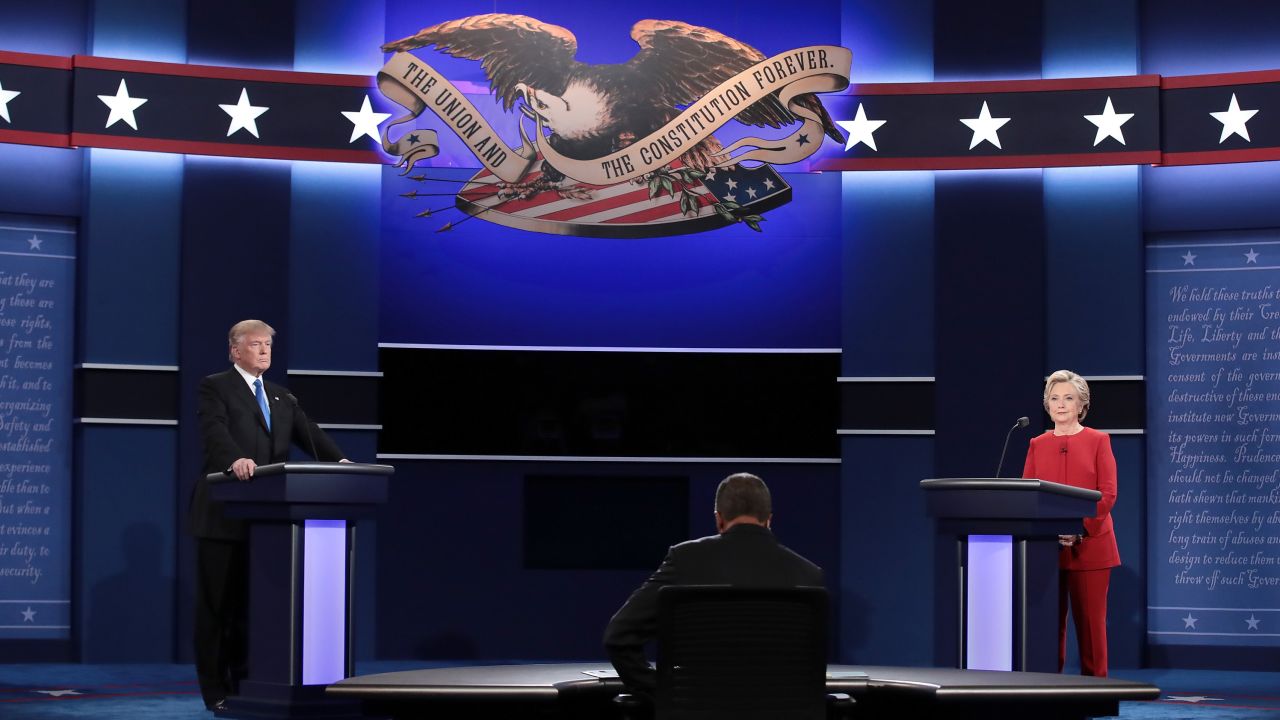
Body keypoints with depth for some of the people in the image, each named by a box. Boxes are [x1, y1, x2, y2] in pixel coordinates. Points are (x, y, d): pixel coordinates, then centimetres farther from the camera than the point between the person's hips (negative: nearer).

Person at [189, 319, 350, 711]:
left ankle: (246, 683, 13)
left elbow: (310, 434, 5)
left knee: (251, 603, 8)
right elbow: (215, 431, -19)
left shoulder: (282, 398, 19)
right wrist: (236, 459, -39)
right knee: (217, 604, -1)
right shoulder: (215, 387, -1)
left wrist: (339, 460, -14)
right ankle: (217, 690, 3)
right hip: (224, 515, -6)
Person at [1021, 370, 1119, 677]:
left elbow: (1107, 493, -4)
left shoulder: (1098, 441, 4)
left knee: (1090, 618, -2)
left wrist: (1080, 528, -17)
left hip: (1089, 545, -3)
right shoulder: (1037, 445, 13)